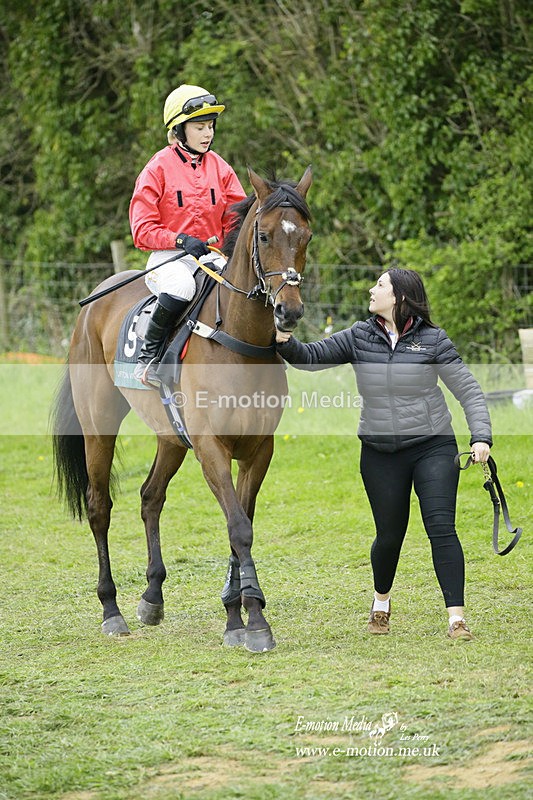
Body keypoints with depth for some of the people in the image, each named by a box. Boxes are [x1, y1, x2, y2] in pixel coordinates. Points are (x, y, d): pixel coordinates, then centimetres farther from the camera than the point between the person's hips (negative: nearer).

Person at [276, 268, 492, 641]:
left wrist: (481, 436, -16)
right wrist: (285, 342, -20)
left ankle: (457, 617, -11)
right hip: (380, 453, 3)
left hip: (432, 447, -2)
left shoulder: (433, 340, -5)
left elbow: (469, 390, -5)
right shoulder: (359, 338, 3)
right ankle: (381, 601, 37)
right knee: (389, 535, 10)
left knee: (441, 528, -13)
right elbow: (312, 357, 1)